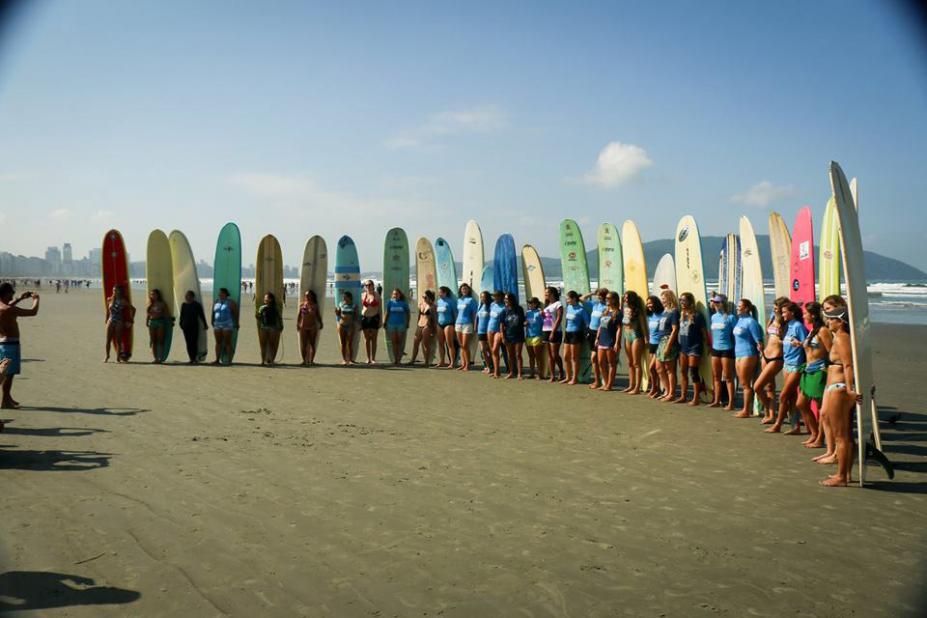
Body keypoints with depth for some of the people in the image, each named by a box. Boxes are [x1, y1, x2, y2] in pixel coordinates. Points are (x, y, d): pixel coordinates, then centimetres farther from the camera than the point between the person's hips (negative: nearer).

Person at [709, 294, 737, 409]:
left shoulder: (730, 317, -11)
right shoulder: (714, 317, 8)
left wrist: (736, 350, -10)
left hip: (726, 349, -6)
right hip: (715, 349, 6)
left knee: (728, 377, -2)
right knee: (716, 376, 12)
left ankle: (731, 403, 3)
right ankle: (716, 401, 22)